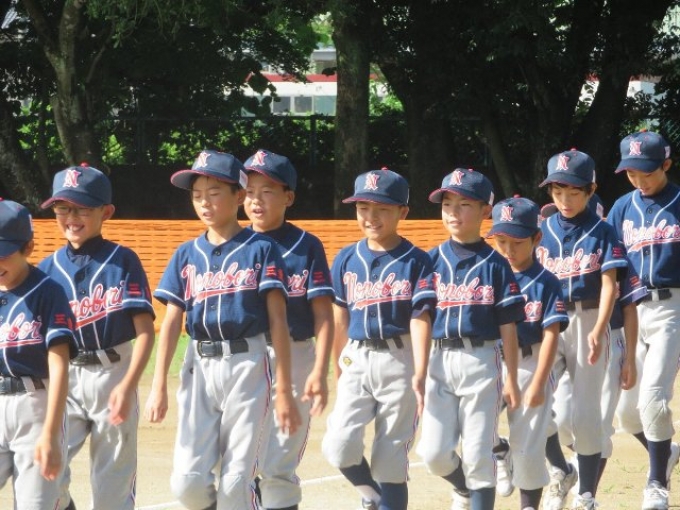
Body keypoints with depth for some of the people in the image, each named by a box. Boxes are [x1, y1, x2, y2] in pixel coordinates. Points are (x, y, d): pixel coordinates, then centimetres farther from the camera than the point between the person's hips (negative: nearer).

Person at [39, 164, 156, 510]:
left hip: (112, 375, -2)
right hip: (63, 378, 2)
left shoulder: (122, 261, -3)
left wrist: (128, 385, -19)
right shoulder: (48, 268, 6)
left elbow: (144, 330, -8)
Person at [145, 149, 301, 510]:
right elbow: (171, 322, 9)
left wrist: (284, 392, -8)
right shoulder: (187, 255, 12)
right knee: (188, 481, -8)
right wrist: (158, 386, -1)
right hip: (199, 368, 3)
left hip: (247, 366, -3)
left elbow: (278, 321, -3)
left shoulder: (260, 250, 0)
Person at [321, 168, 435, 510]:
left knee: (390, 458, 0)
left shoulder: (415, 261, -3)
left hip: (399, 362, -3)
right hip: (357, 361, 3)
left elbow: (420, 319, -10)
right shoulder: (346, 260, 8)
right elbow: (340, 318, 14)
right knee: (339, 446, -12)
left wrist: (419, 375, -19)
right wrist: (341, 365, 14)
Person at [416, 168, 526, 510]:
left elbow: (508, 327, 1)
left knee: (477, 453, -2)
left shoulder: (495, 265, 0)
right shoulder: (433, 261, 6)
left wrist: (511, 380, -1)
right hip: (439, 361, 2)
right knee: (433, 452, 0)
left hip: (481, 362, -2)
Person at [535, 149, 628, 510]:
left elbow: (609, 285, -9)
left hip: (588, 323, -2)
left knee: (586, 414, 0)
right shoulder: (543, 230, 6)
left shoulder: (601, 232, -3)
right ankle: (559, 472, 10)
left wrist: (598, 331, -22)